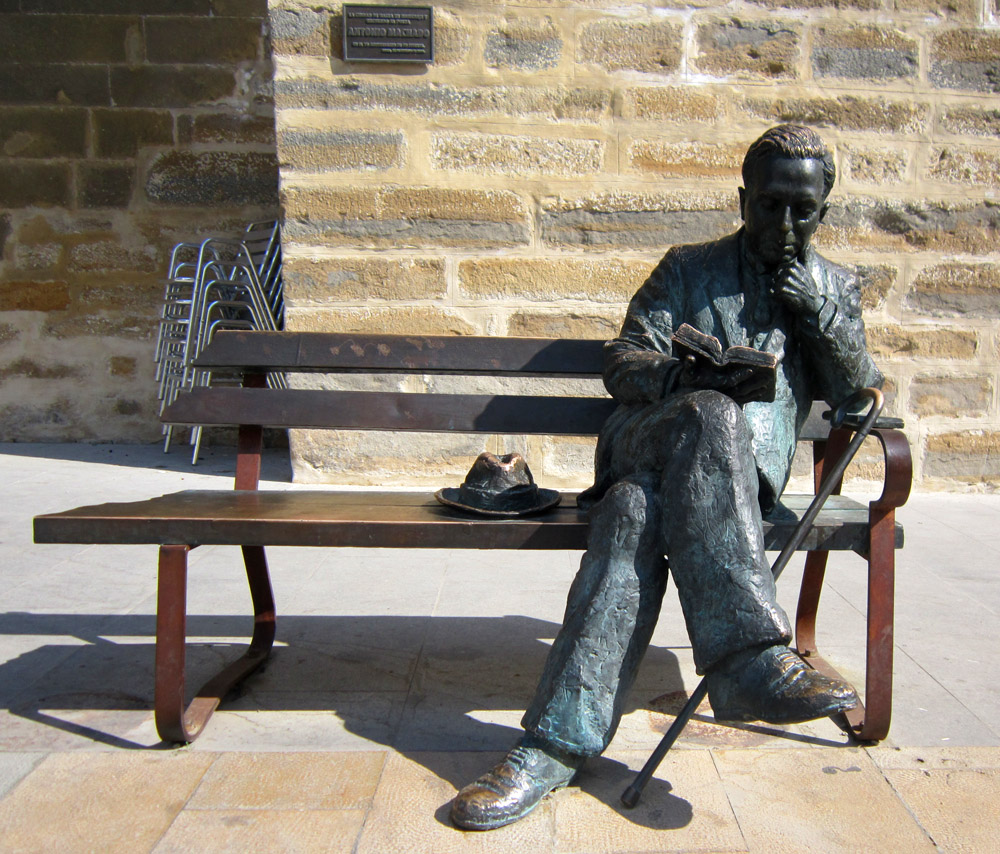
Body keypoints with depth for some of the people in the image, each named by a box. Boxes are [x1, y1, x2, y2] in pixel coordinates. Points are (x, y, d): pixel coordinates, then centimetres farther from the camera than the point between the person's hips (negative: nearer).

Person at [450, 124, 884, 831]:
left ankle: (557, 745, -41)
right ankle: (755, 658, -45)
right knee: (711, 417, -39)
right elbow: (623, 365, 8)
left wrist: (817, 309, 0)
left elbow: (858, 392, 15)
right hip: (650, 437, 0)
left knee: (637, 512, -35)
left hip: (752, 461, 0)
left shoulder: (836, 286, 24)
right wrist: (697, 379, -14)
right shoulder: (688, 268, 18)